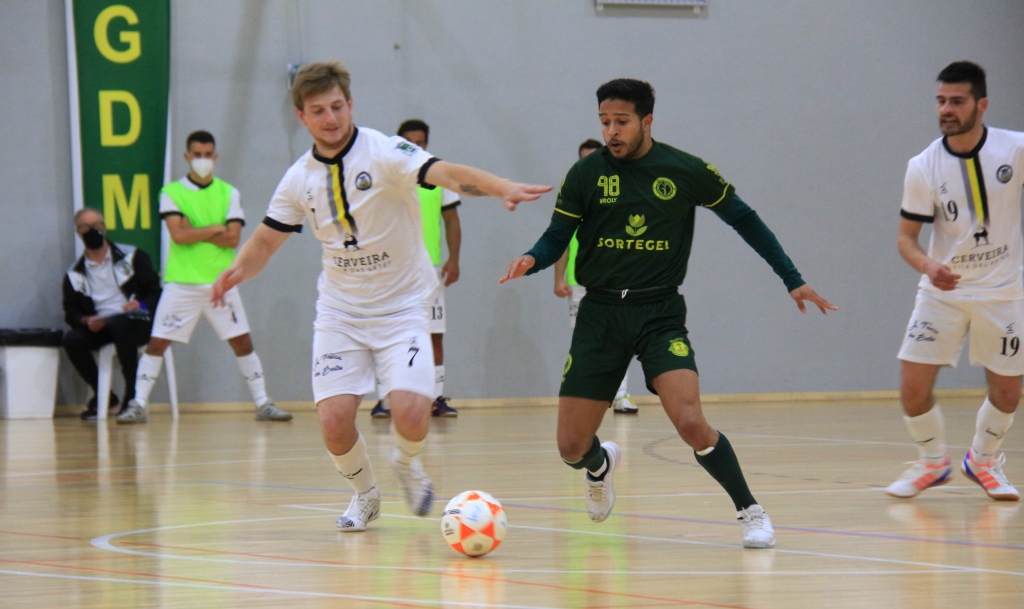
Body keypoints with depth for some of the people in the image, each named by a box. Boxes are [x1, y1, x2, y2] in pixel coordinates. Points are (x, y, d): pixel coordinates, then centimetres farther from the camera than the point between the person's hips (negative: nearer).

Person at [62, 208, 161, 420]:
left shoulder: (132, 257, 9)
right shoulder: (74, 275, 14)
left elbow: (155, 291, 4)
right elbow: (71, 313, 11)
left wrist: (142, 304, -19)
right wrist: (86, 320, -12)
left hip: (135, 323, -3)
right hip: (98, 327, 3)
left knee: (119, 324, -39)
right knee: (72, 339, -27)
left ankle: (132, 395, -28)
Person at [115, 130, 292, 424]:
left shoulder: (228, 193, 6)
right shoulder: (171, 193, 0)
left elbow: (233, 238, -6)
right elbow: (178, 235, -14)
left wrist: (195, 232, -11)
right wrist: (216, 228, -8)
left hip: (221, 282, 2)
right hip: (181, 283, -2)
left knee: (242, 342, 3)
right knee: (157, 343, -4)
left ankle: (263, 404, 11)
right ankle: (138, 405, 1)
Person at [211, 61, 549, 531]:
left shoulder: (384, 153, -14)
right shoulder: (300, 179, 0)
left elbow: (445, 174, -31)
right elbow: (265, 241, 12)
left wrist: (501, 188, -50)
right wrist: (238, 271, -11)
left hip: (400, 308, -3)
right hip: (339, 312, 3)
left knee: (410, 413, -20)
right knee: (334, 419, -12)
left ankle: (406, 464, 17)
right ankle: (364, 494, 20)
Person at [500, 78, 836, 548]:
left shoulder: (686, 172, -4)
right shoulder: (586, 174, -1)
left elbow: (742, 218, 8)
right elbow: (557, 237, 2)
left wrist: (792, 280, 7)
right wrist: (531, 260, -21)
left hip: (660, 314, -2)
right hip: (600, 314, 2)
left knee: (690, 423, -24)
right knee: (572, 447, -1)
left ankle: (750, 512, -2)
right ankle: (600, 465, 38)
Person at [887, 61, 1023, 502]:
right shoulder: (923, 168, -11)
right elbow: (906, 237, -6)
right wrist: (928, 267, -25)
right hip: (943, 291, 0)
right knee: (913, 388, -8)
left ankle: (982, 460, 33)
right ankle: (933, 462, 19)